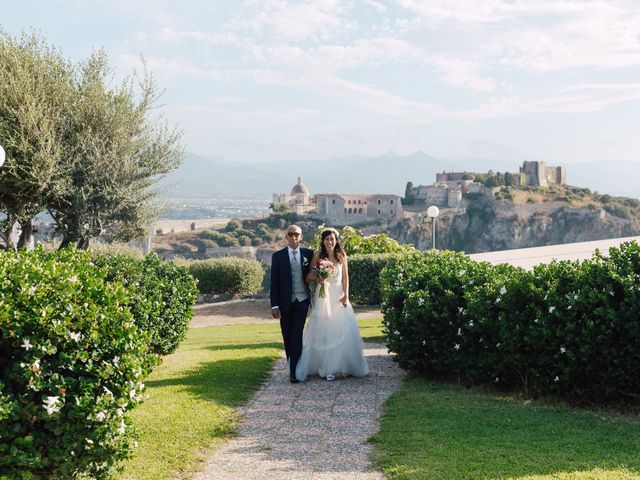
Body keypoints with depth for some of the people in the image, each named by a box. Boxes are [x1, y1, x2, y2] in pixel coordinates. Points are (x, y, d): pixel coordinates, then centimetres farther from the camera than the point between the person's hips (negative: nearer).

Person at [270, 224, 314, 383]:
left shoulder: (308, 254, 3)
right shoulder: (278, 256, 0)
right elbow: (274, 282, -1)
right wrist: (274, 305, -5)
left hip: (302, 300, -1)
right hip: (285, 303, 1)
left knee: (297, 335, -8)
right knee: (287, 336, 10)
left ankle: (294, 371, -7)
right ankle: (292, 363, 28)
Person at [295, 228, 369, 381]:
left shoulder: (342, 256, 6)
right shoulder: (318, 256, 0)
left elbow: (345, 277, 8)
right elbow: (310, 276, 3)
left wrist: (346, 295, -2)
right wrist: (318, 279, -18)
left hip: (339, 297, 2)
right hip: (323, 296, -2)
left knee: (341, 331, 1)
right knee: (324, 332, -2)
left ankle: (342, 365, 13)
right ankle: (327, 368, 4)